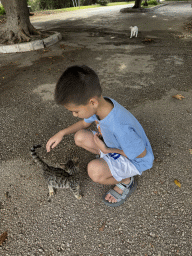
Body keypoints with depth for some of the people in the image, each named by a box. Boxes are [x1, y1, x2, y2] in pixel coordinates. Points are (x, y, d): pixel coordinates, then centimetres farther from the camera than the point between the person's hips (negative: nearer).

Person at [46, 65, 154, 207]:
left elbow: (141, 153, -24)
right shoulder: (101, 103, -18)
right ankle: (109, 161, 11)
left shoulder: (120, 128, -41)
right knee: (80, 137, -7)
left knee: (95, 170, -32)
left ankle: (126, 181, -1)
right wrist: (62, 133, -10)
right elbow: (85, 123, 3)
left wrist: (107, 150, -20)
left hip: (135, 160, -7)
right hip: (114, 145, 7)